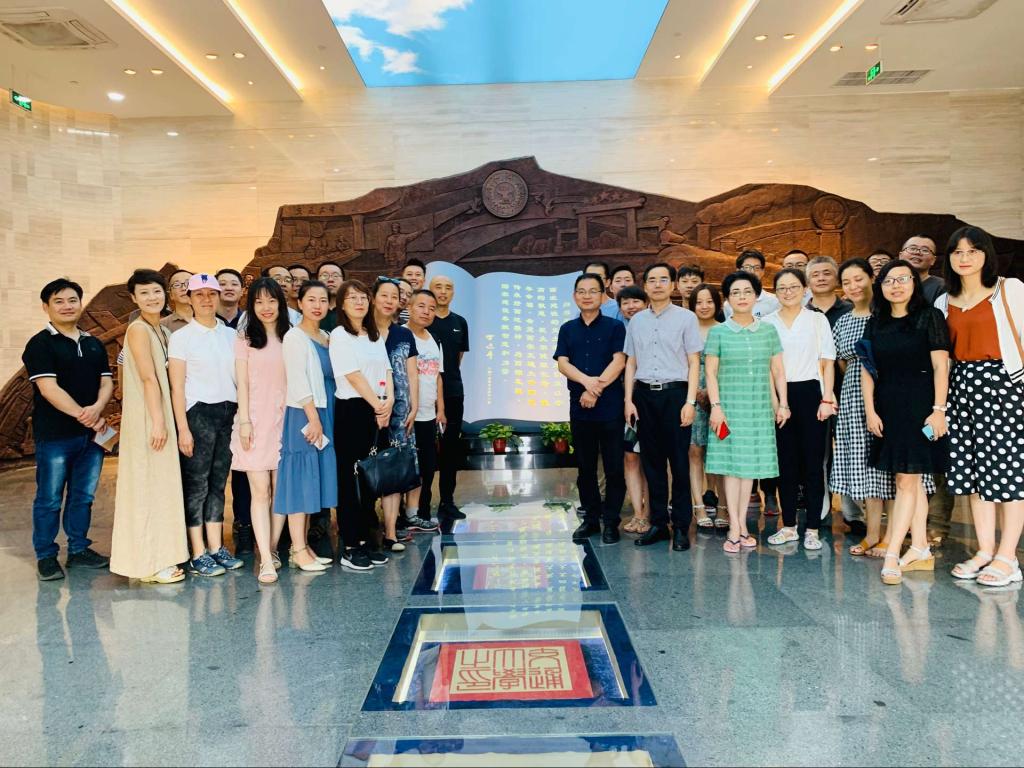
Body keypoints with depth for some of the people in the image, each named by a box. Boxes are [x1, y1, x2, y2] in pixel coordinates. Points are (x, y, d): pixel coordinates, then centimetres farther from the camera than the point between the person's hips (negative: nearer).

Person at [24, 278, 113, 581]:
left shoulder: (94, 345, 14)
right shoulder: (40, 344, -4)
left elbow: (106, 382, 7)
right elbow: (48, 389, -13)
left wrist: (96, 409, -13)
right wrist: (82, 415, -18)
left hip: (92, 434, 5)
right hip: (54, 435, -5)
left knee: (83, 496, 12)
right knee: (49, 499, 3)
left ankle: (78, 549, 24)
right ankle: (46, 556, 14)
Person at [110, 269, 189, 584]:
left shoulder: (162, 331, 13)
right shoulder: (138, 329, -11)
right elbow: (148, 378, -18)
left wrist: (164, 421, 9)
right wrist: (157, 422, -21)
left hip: (160, 416, 8)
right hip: (146, 419, -8)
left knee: (161, 485, 13)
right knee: (146, 485, -2)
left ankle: (158, 558, 23)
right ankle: (147, 564, 6)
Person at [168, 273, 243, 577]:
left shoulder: (230, 335, 11)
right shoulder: (181, 337, -1)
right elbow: (177, 387, -5)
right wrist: (183, 428, -11)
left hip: (229, 412, 4)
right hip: (198, 412, -4)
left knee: (218, 482, 9)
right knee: (196, 484, 0)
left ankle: (216, 549, 16)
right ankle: (198, 556, 6)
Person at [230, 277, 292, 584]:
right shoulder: (245, 339, 5)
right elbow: (242, 383, 1)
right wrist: (244, 420, -7)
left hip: (284, 420, 2)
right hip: (255, 420, -2)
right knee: (259, 491, -6)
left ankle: (272, 548, 17)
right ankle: (266, 560, -6)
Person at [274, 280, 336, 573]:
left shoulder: (326, 337, 14)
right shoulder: (294, 337, -8)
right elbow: (298, 382, -15)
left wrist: (323, 419, 8)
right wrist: (313, 418, -19)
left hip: (323, 414, 8)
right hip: (303, 415, -8)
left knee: (313, 479, 11)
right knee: (301, 478, -4)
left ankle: (302, 545, 19)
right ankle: (298, 550, 3)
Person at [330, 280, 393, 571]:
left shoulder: (375, 336, 17)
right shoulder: (339, 335, -4)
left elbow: (386, 371, 10)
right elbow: (353, 375, -12)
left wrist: (389, 399, -7)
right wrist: (378, 405, -12)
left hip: (378, 412, 7)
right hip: (352, 410, -7)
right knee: (350, 479, -3)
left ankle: (365, 540, 18)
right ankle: (349, 547, 3)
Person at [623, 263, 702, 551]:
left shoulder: (686, 318, 2)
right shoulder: (636, 320, 12)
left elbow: (694, 363, 0)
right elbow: (631, 363, 14)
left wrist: (690, 402, -8)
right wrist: (629, 400, 6)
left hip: (674, 392, -3)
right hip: (644, 395, 4)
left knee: (679, 461, -1)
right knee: (651, 461, 7)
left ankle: (681, 527, 8)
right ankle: (658, 523, 17)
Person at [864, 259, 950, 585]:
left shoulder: (929, 317, -3)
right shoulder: (875, 323, 10)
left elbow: (940, 366, -8)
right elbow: (867, 370, 8)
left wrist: (938, 409, -14)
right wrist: (870, 411, 0)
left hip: (919, 406, -5)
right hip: (887, 408, 5)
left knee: (906, 480, -7)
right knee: (911, 481, 10)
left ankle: (892, 554, -7)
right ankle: (920, 551, 16)